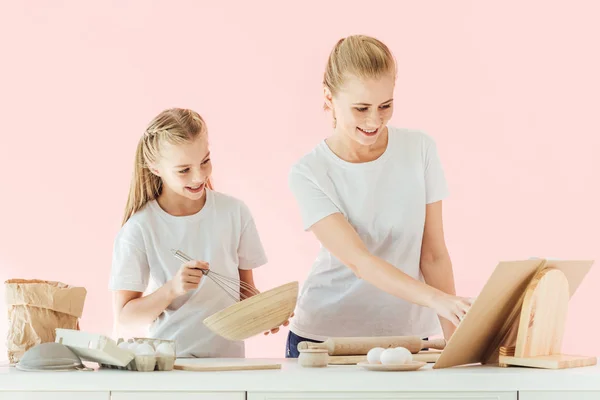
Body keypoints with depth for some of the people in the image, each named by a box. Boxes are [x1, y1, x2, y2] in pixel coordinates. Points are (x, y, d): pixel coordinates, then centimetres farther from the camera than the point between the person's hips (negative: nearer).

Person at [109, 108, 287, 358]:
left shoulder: (234, 213, 5)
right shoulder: (139, 229, -3)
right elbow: (124, 317, -3)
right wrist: (172, 289, -18)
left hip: (228, 356, 3)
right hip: (167, 361, -3)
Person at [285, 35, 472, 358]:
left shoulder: (419, 150, -3)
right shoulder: (308, 173, -11)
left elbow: (433, 254, 0)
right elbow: (357, 260, -21)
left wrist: (454, 337, -8)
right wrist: (437, 299, -33)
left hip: (407, 333, 2)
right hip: (324, 337, -2)